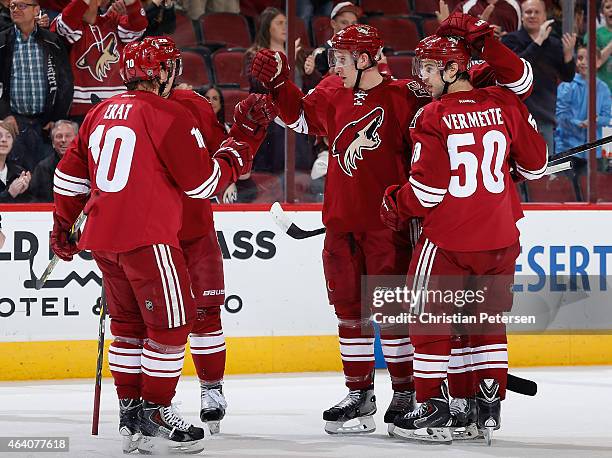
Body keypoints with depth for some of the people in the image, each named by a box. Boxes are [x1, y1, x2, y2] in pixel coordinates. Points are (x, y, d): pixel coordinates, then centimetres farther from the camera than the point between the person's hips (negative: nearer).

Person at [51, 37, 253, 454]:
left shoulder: (100, 113, 13)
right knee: (172, 323, -2)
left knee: (129, 323, 17)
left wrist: (62, 224, 29)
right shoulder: (169, 116, -10)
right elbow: (202, 181, -9)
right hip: (147, 237, -8)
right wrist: (233, 160, 9)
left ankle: (130, 412, 20)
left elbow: (70, 173, 19)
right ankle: (154, 418, -3)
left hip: (103, 238, 8)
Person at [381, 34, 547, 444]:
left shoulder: (432, 118, -14)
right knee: (488, 317, 17)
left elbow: (427, 190, -15)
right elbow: (536, 163, 7)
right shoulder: (504, 105, -1)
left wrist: (396, 206, 4)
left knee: (431, 318, 7)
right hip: (500, 237, 5)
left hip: (447, 239, -5)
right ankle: (489, 404, 17)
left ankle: (434, 408, 5)